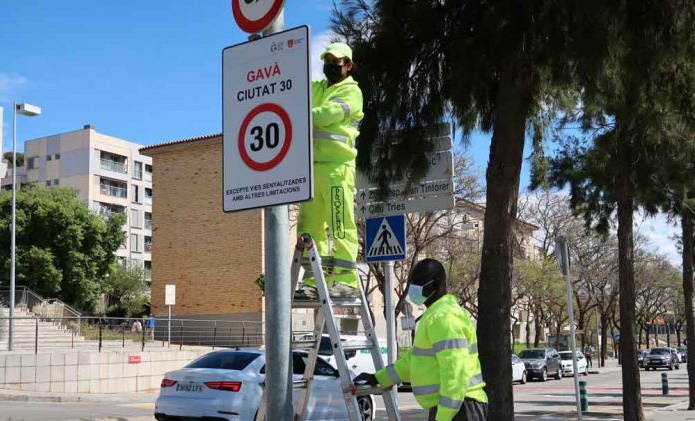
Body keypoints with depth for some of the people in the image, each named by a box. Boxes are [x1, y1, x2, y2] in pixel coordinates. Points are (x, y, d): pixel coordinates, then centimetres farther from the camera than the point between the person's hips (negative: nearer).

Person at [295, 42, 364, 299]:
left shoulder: (351, 91, 4)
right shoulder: (314, 88, 25)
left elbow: (328, 115, -11)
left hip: (337, 165, -6)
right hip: (311, 165, 7)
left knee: (341, 226, -10)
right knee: (310, 226, 2)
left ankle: (346, 281, -10)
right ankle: (314, 281, 5)